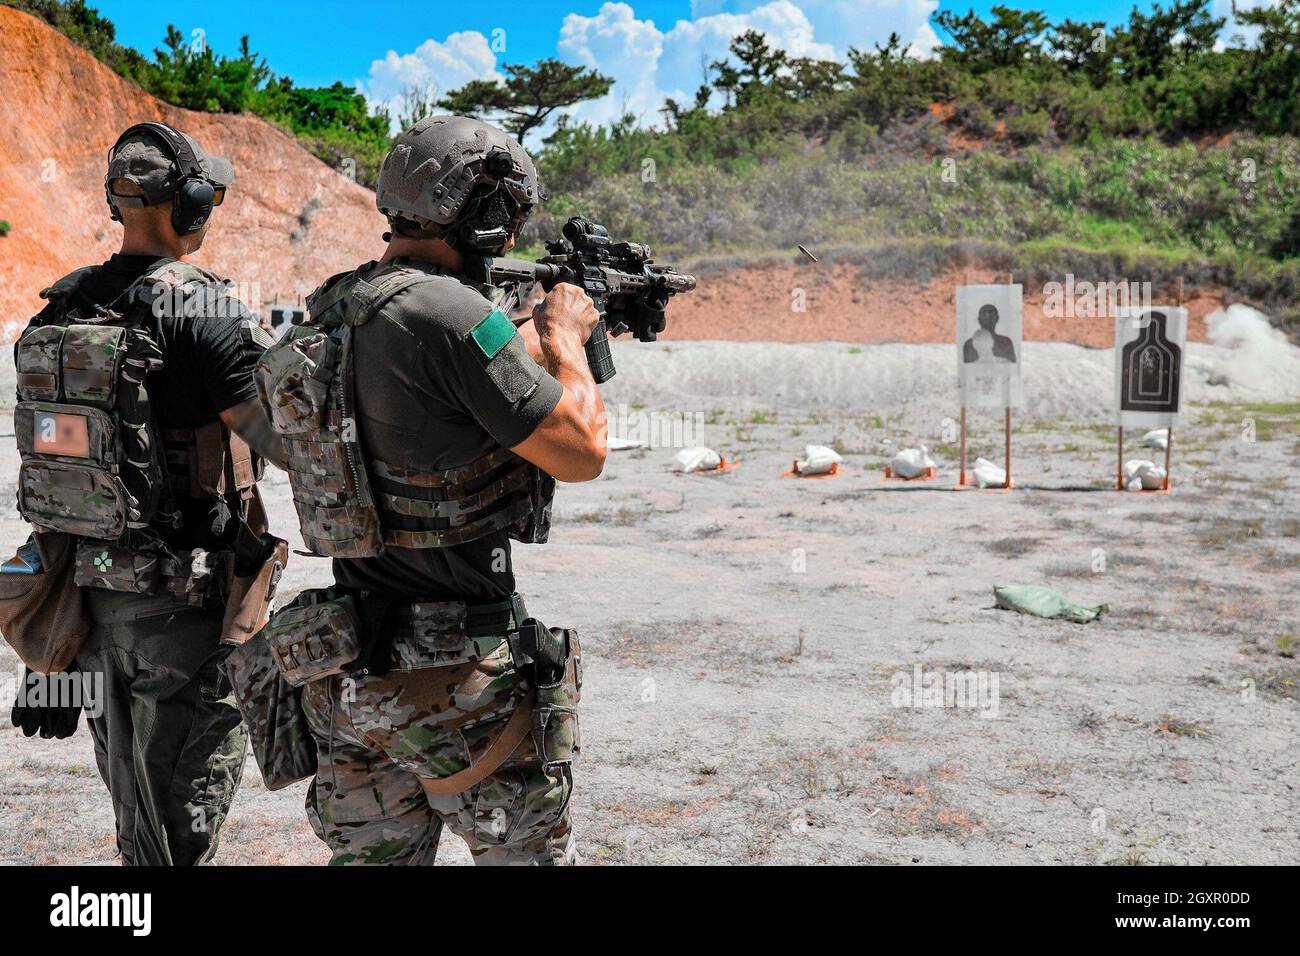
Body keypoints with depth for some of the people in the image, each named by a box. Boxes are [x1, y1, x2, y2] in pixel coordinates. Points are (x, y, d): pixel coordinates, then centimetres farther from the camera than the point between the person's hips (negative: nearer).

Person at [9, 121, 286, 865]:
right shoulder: (200, 310, -17)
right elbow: (291, 446, -22)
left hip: (89, 588, 7)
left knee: (136, 795, 22)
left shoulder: (60, 310, 6)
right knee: (181, 819, 7)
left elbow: (48, 457, 11)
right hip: (183, 603, -7)